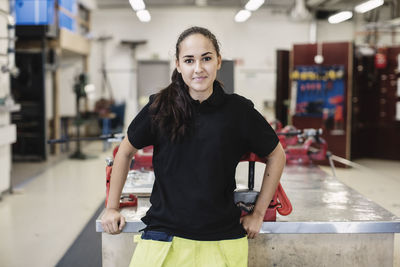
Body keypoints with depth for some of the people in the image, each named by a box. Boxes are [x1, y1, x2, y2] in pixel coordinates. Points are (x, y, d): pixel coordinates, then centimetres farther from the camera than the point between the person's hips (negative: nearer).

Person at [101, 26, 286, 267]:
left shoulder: (238, 110, -6)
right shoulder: (160, 108, -5)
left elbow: (277, 155, 8)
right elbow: (126, 152, 10)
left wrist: (258, 213, 8)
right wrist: (112, 208, 11)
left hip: (222, 242, 0)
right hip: (164, 239, 0)